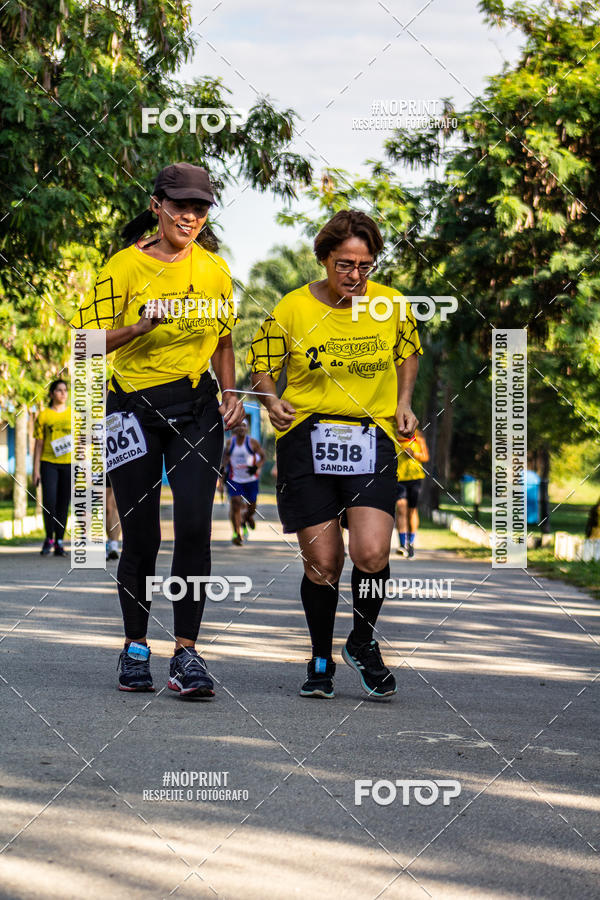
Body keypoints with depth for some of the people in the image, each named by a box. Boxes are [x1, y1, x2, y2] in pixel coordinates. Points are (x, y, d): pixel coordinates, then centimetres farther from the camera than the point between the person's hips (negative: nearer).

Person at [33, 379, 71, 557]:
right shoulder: (43, 415, 5)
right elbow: (38, 444, 5)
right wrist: (36, 469, -1)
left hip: (69, 464, 2)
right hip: (48, 463, -2)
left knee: (63, 504, 2)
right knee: (49, 502, -13)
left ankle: (59, 543, 9)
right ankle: (49, 538, 6)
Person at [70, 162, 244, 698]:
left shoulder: (215, 269, 7)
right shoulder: (126, 266, -5)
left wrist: (231, 393, 6)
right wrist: (141, 325, -25)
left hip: (197, 406, 2)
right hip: (134, 406, -2)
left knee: (195, 525, -11)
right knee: (141, 533, 2)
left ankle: (186, 652, -8)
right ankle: (136, 648, 18)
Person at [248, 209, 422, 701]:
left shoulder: (393, 306, 2)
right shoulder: (292, 309, -3)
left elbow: (408, 352, 22)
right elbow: (262, 367, 9)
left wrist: (403, 403, 9)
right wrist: (272, 400, -11)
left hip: (372, 437, 1)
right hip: (306, 437, -1)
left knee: (371, 552, -16)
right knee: (322, 560, -1)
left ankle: (364, 643, 12)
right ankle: (321, 659, 23)